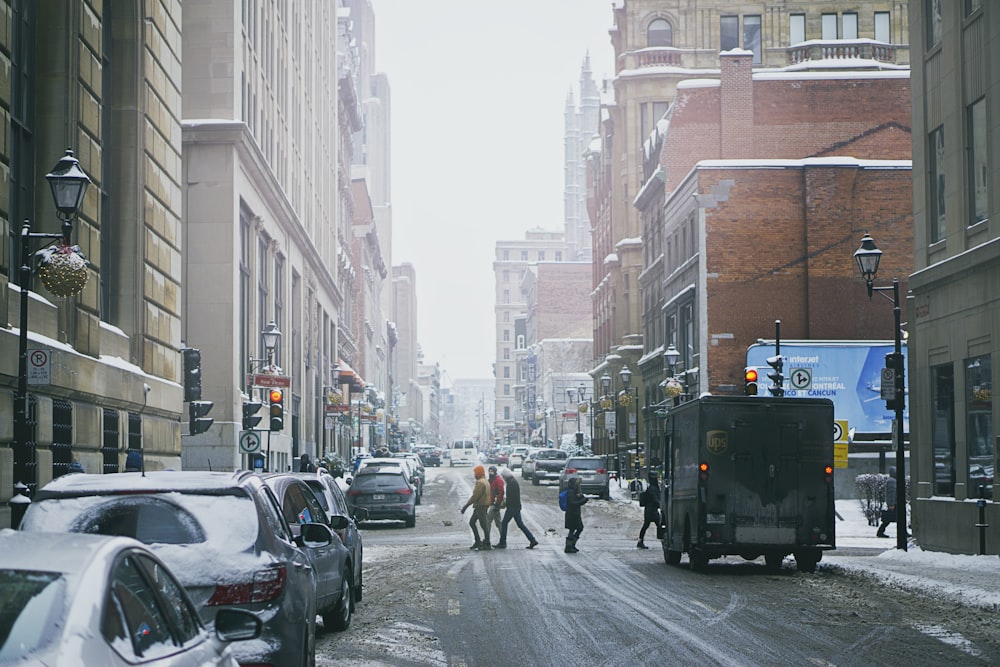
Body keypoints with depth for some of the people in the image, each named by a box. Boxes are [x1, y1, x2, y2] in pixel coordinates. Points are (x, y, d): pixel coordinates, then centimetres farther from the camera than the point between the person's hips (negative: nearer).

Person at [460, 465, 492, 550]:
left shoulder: (480, 482, -18)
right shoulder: (485, 481, 15)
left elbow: (475, 496, -22)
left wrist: (466, 505, -18)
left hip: (481, 507, -11)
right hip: (479, 506, 11)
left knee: (484, 525, -4)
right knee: (472, 522, 16)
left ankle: (487, 545, 2)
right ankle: (478, 542, 19)